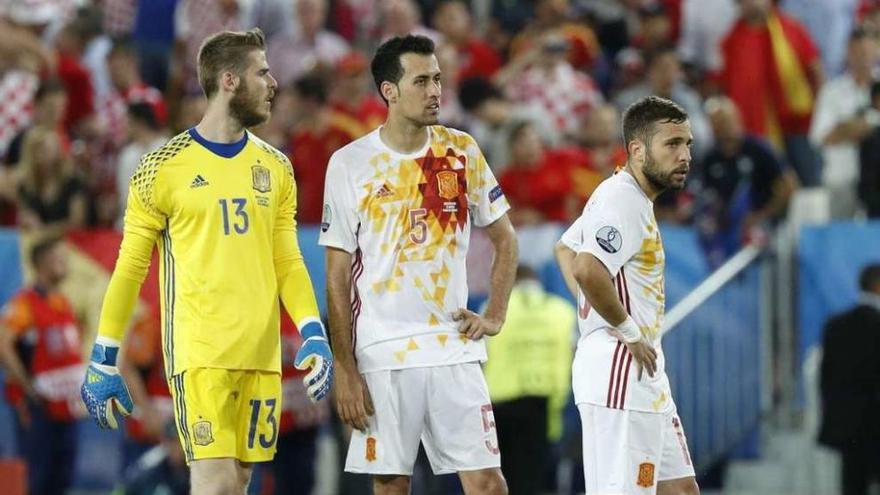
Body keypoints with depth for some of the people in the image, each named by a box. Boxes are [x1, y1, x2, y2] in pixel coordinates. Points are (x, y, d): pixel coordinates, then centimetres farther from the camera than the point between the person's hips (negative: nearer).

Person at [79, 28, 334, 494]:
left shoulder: (275, 168, 13)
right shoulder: (163, 169, -3)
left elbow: (287, 262, 13)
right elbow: (129, 269, 1)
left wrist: (313, 333, -2)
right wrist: (103, 359, 1)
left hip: (261, 352, 5)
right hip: (198, 351, -5)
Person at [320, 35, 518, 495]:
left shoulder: (461, 151, 6)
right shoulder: (349, 164, -2)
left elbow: (504, 239, 17)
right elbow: (338, 276, -2)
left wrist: (494, 316, 4)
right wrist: (344, 370, -7)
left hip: (454, 347, 2)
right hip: (382, 354, -2)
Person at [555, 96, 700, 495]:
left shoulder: (624, 196, 16)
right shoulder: (622, 200, -16)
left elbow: (566, 249, 31)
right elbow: (588, 269, -31)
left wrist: (594, 311, 18)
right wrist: (630, 331, -19)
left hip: (644, 374, 11)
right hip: (621, 370, -11)